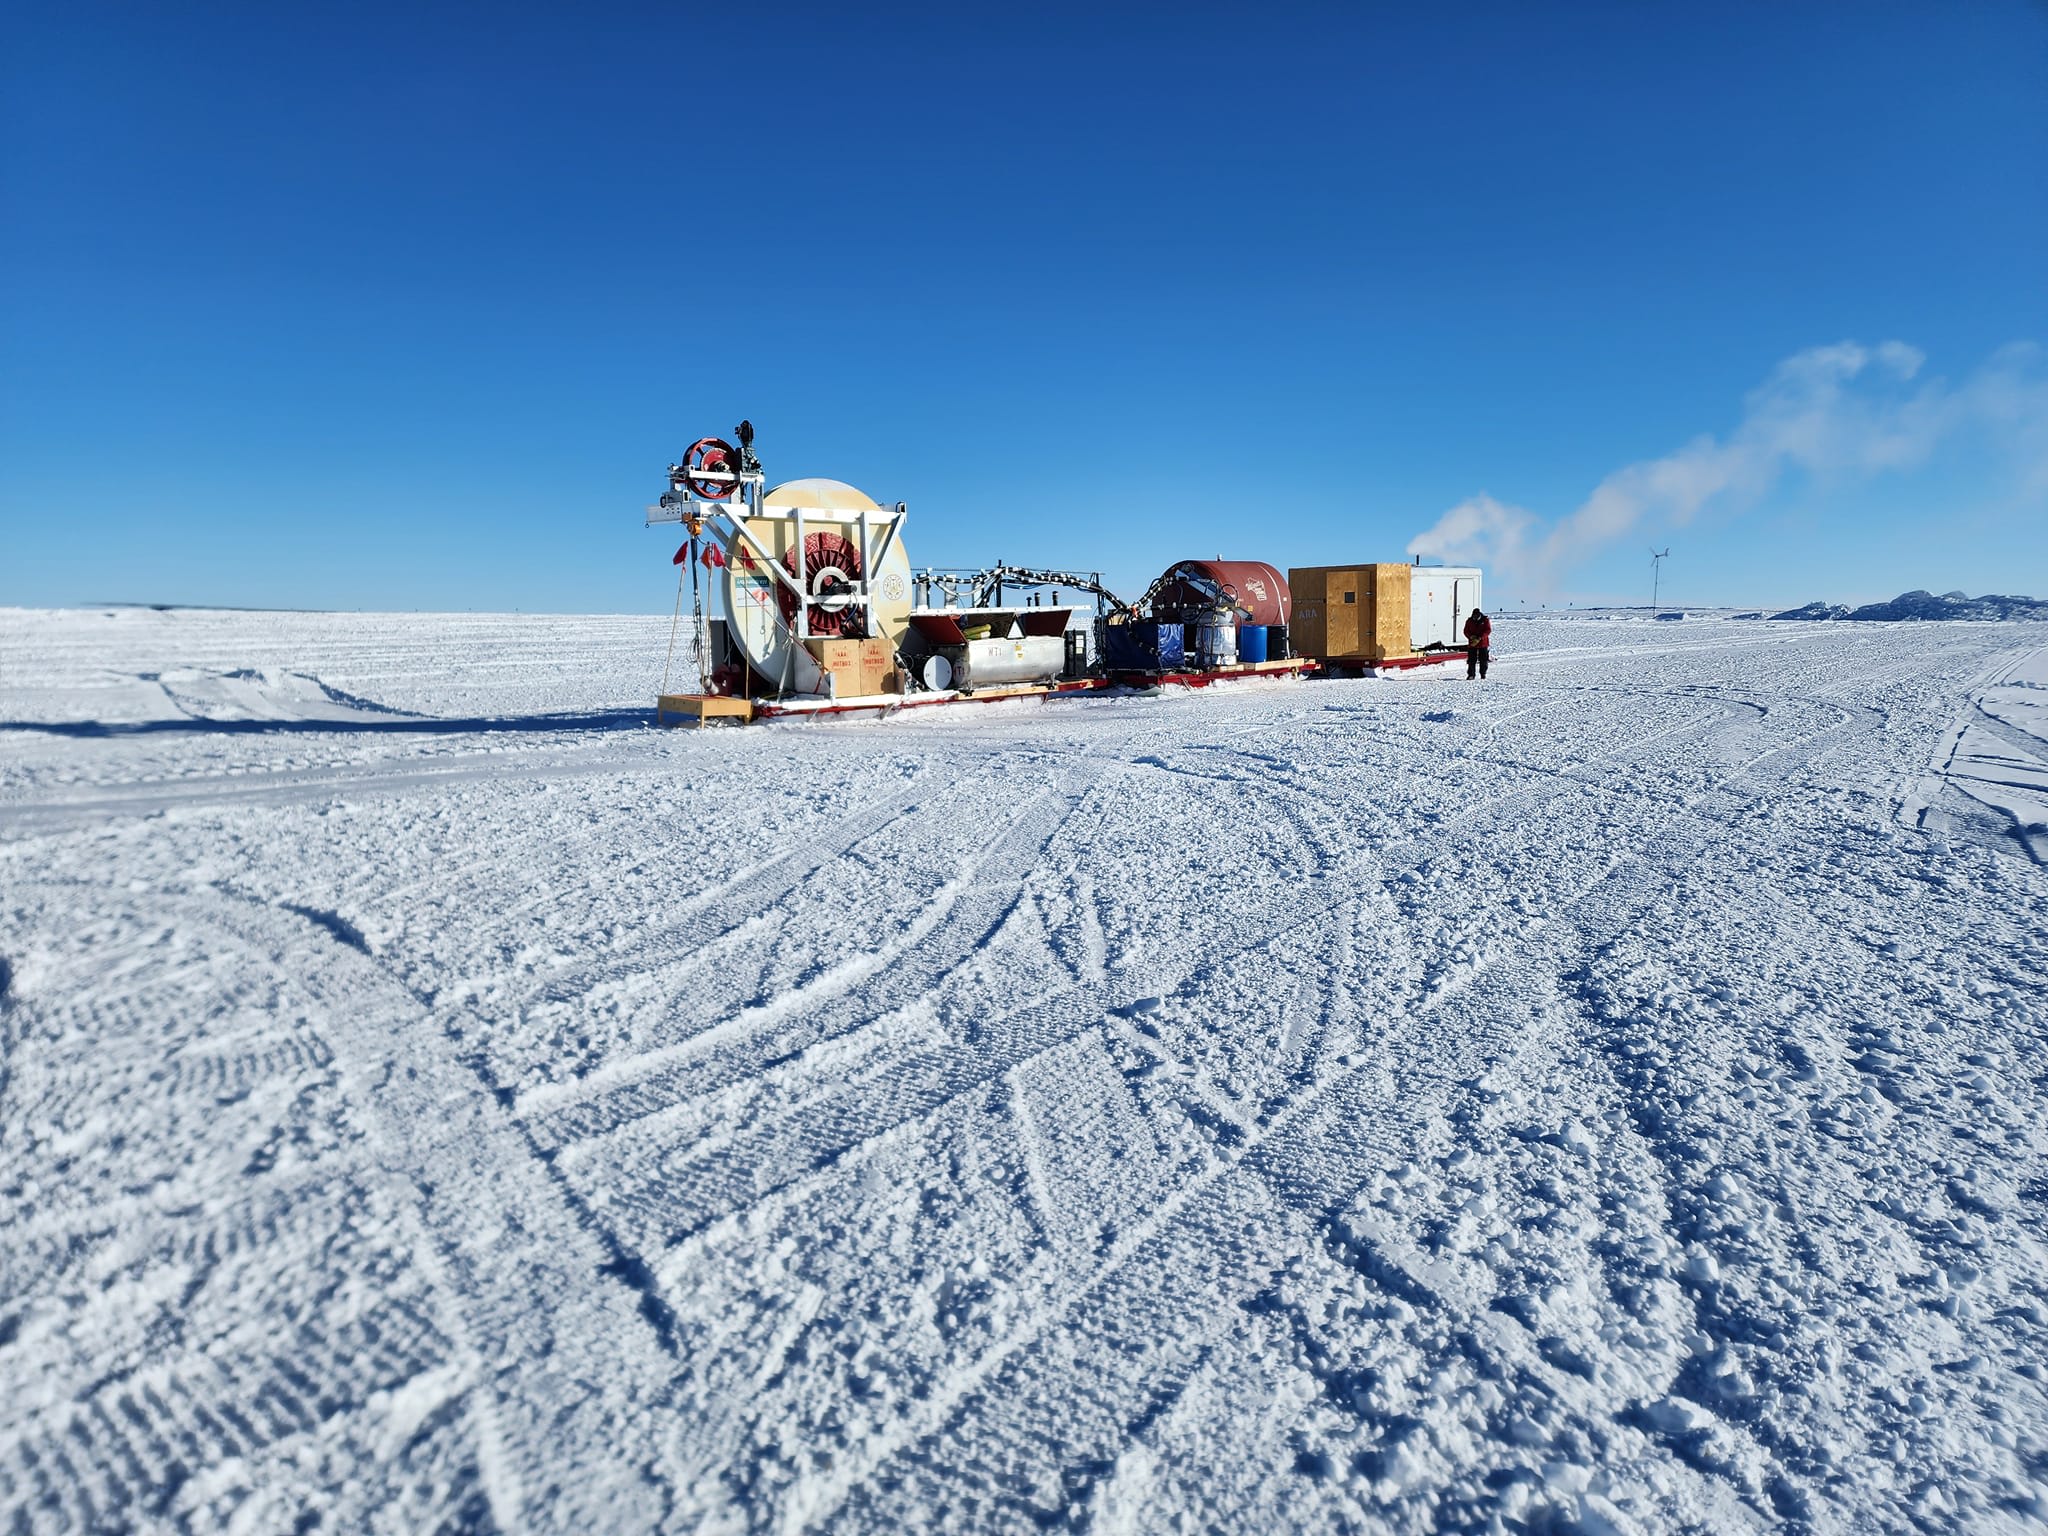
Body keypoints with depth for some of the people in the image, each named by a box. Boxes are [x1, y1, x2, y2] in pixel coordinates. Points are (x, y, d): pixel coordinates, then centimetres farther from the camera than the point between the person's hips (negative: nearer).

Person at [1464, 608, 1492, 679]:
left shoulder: (1485, 620, -1)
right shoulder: (1469, 621, 6)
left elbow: (1488, 630, -9)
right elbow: (1466, 631, 4)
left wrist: (1479, 638, -20)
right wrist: (1471, 637, -16)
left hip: (1483, 644, -1)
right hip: (1472, 644, 1)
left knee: (1483, 660, 3)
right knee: (1471, 660, -3)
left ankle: (1483, 673, 15)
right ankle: (1471, 674, 0)